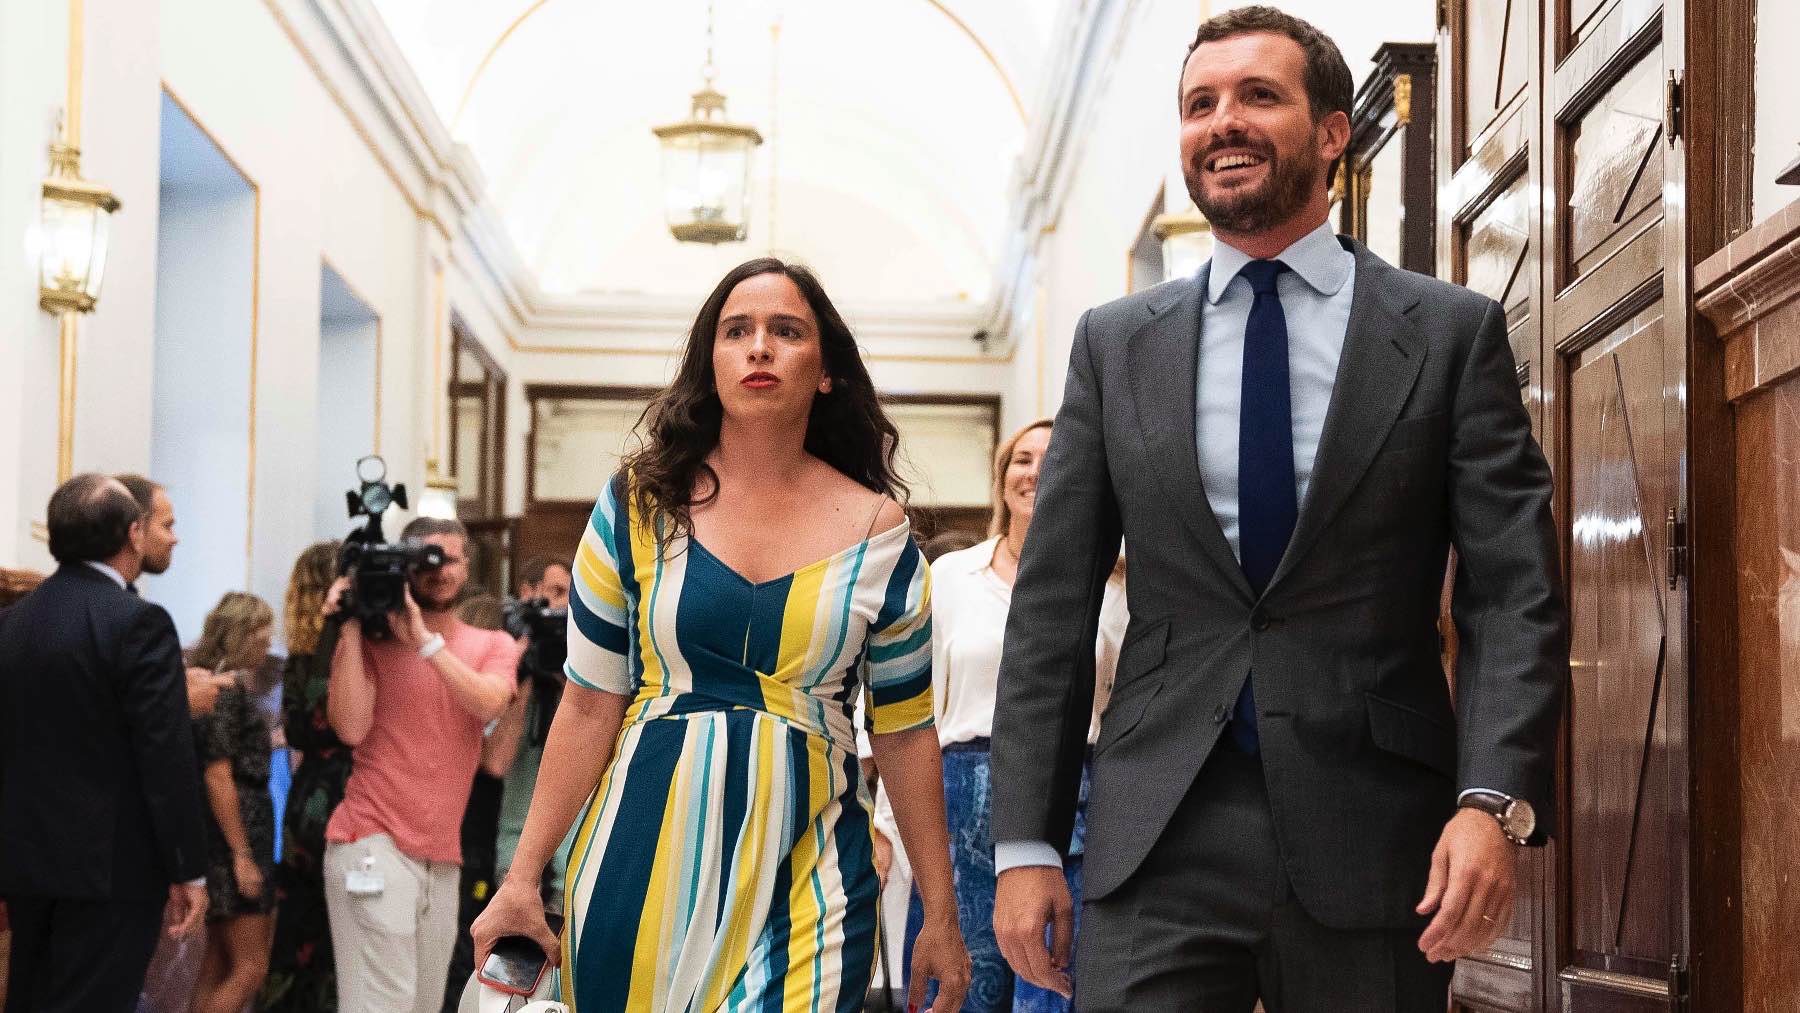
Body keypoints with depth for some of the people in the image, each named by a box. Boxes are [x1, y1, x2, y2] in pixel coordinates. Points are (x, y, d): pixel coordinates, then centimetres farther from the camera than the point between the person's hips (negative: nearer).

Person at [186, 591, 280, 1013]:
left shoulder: (231, 683, 14)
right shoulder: (228, 685, -14)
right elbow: (218, 777, -19)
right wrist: (242, 855, -19)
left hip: (245, 824, 10)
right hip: (235, 830, -10)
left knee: (219, 966, 10)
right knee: (250, 968, -9)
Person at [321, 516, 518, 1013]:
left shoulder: (493, 645, 10)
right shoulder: (372, 640, 1)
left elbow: (487, 704, -12)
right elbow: (351, 727, -14)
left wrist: (424, 639, -18)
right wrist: (351, 626, -12)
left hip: (442, 856, 5)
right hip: (374, 843, -5)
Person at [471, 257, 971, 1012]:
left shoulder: (878, 532, 2)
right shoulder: (639, 505, 2)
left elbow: (905, 731, 5)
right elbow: (590, 706, 3)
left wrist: (941, 917, 6)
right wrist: (523, 878, 0)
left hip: (805, 883, 0)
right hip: (646, 865, 0)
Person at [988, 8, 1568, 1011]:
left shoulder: (1452, 332, 3)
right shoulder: (1115, 344, 9)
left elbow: (1516, 596, -2)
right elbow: (1052, 608, 8)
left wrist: (1495, 800, -17)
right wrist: (1027, 843, 1)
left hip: (1374, 846, -1)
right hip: (1159, 850, 1)